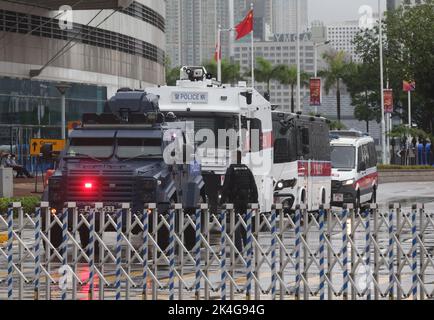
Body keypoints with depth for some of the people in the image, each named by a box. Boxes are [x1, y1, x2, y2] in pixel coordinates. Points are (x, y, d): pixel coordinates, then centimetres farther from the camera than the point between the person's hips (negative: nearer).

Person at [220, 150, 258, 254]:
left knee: (236, 225, -3)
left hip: (234, 201, -5)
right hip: (246, 201, 5)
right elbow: (253, 187, 9)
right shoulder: (247, 170, 9)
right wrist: (255, 201, 12)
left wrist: (222, 201, -8)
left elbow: (226, 187, -10)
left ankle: (238, 248, -8)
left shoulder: (230, 170, -6)